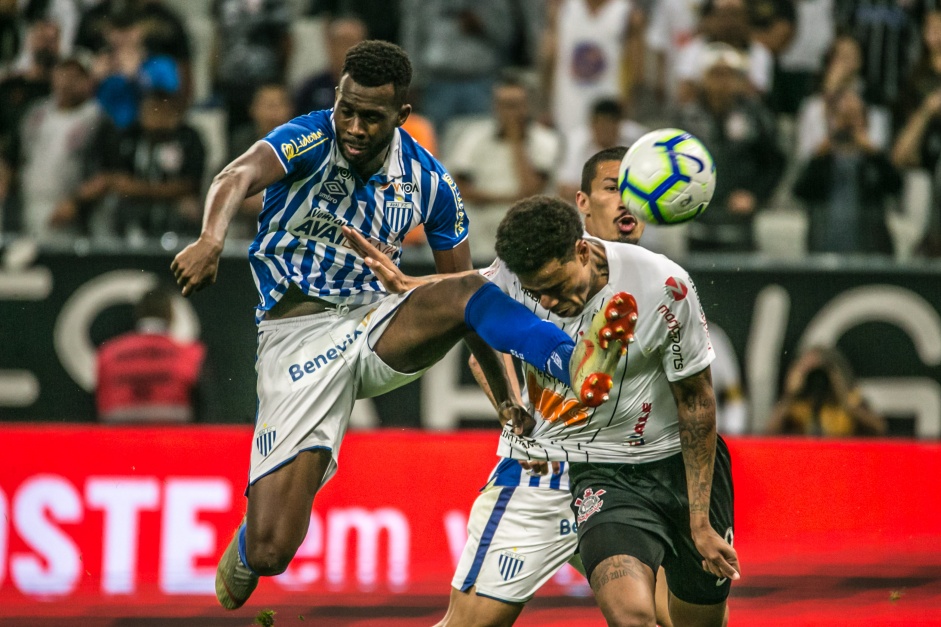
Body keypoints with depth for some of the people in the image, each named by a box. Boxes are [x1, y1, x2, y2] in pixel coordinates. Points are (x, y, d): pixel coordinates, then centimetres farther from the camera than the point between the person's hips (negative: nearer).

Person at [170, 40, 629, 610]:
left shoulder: (428, 182, 0)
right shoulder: (310, 141, -12)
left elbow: (465, 291, 8)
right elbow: (241, 176, -33)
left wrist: (507, 397, 1)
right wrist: (211, 242, -55)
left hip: (377, 325, 3)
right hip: (298, 336, -3)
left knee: (468, 289, -29)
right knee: (270, 551, -11)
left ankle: (577, 365, -54)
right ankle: (242, 559, 27)